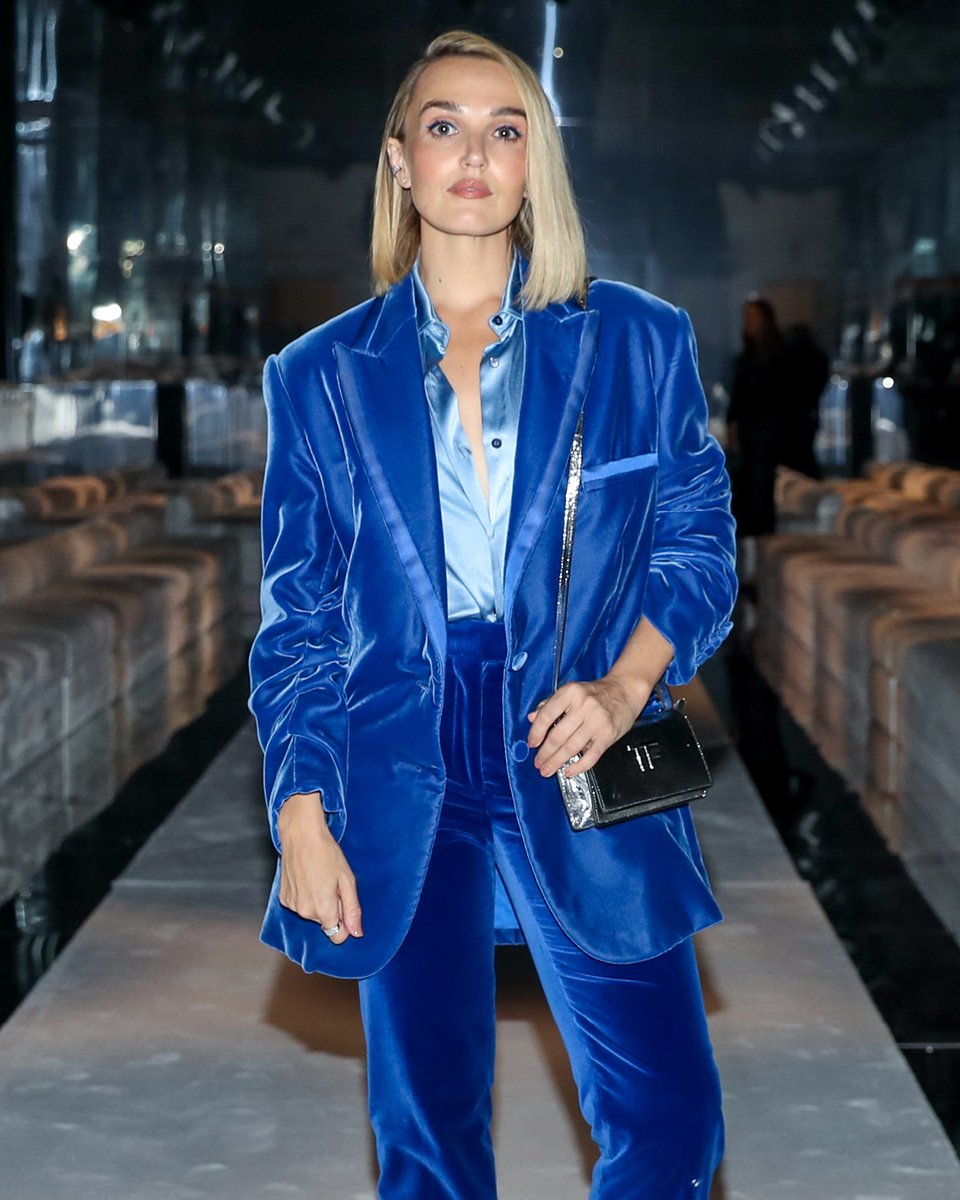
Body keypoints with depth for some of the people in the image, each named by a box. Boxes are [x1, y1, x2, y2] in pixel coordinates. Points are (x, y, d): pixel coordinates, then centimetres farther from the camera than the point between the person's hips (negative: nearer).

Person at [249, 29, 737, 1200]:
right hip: (400, 779, 1)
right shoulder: (321, 376, 6)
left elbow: (699, 539, 7)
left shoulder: (637, 344, 4)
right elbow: (297, 618, 7)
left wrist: (625, 683, -11)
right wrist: (301, 815, -2)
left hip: (576, 772, 0)